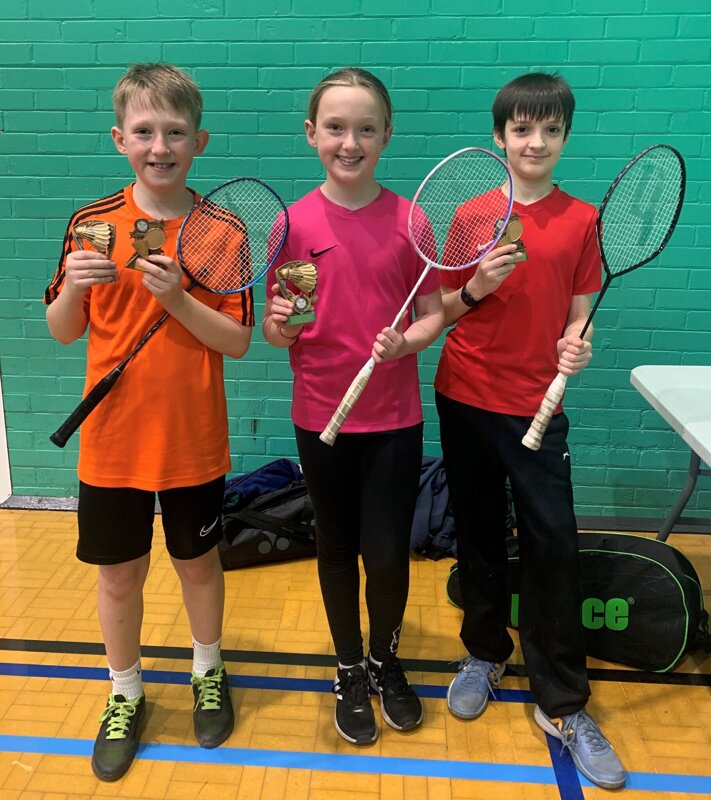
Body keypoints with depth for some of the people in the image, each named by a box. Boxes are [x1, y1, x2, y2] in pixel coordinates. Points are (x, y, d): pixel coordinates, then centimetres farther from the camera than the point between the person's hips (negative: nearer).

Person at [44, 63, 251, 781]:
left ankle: (207, 675, 43)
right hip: (111, 439, 2)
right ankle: (124, 696, 39)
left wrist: (175, 297, -23)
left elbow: (238, 342, -9)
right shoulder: (90, 224, -2)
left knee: (198, 562, 17)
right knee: (118, 573, 14)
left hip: (193, 440, -1)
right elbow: (62, 331, 3)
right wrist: (73, 286, -17)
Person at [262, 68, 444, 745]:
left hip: (394, 419, 0)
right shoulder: (292, 223, -4)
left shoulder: (408, 219, -4)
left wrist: (405, 341, -19)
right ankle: (350, 671, 38)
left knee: (388, 556, 4)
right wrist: (278, 328, -22)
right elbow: (275, 326, 1)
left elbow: (434, 312, 1)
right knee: (337, 550, 14)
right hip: (320, 417, 1)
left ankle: (385, 660, 36)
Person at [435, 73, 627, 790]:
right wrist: (475, 289, -16)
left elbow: (577, 315, 6)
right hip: (465, 399, 1)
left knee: (553, 547, -1)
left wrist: (575, 345, -16)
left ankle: (562, 705, 16)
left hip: (537, 406, 0)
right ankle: (484, 653, 36)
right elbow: (441, 314, 4)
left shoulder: (580, 219, 2)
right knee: (478, 535, 12)